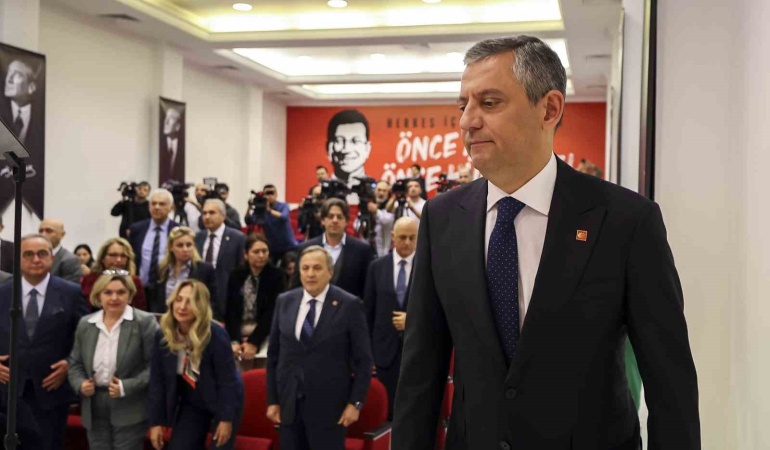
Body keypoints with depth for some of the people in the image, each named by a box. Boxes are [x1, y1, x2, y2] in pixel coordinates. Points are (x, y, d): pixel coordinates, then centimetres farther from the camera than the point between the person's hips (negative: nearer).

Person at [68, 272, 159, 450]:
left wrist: (126, 387, -19)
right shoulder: (85, 324, 7)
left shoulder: (145, 322, -8)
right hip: (95, 409, 5)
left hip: (129, 410, -5)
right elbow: (75, 363, 15)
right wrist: (80, 384, -6)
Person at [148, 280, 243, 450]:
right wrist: (156, 422, -6)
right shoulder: (162, 335, -13)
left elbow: (228, 379, -20)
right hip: (190, 405, 4)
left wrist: (226, 419, -18)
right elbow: (157, 382, -6)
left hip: (224, 403, -4)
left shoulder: (216, 334, -26)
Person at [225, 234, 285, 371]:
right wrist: (234, 341, -11)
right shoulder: (236, 276, 7)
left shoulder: (276, 275, -2)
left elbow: (272, 312, -7)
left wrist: (254, 342, -13)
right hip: (241, 336, 2)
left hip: (266, 337, -2)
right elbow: (231, 310, 2)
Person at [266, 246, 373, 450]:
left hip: (329, 406, -4)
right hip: (289, 404, 4)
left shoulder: (349, 305, -7)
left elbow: (363, 359, -4)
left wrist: (355, 402, -8)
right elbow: (274, 355, 9)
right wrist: (272, 400, 7)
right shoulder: (284, 302, 5)